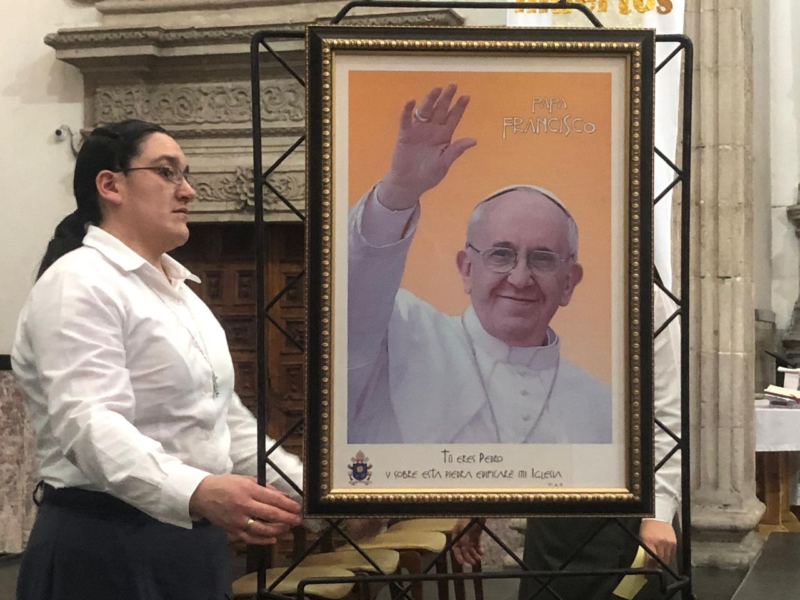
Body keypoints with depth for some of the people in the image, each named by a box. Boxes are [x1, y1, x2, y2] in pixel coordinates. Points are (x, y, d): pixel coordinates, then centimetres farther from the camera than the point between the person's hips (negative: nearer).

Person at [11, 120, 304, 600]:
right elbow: (90, 424, -27)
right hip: (109, 546, -9)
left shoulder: (177, 290, 16)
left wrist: (303, 485, 9)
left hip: (193, 542, 9)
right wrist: (198, 492, -43)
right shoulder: (79, 283, -13)